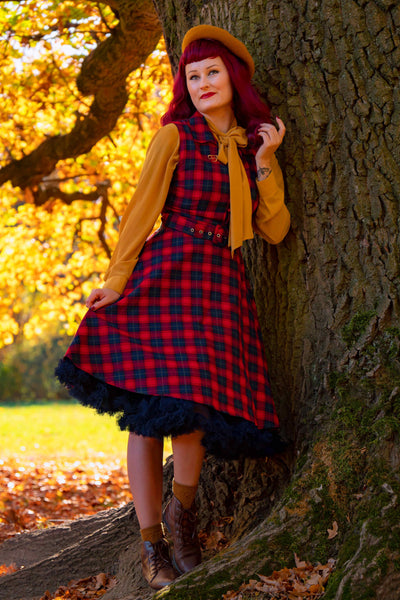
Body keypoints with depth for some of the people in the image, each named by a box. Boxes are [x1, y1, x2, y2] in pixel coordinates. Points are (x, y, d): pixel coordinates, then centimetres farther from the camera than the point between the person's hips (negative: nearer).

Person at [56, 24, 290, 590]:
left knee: (192, 405, -11)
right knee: (150, 409, -6)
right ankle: (152, 545, 3)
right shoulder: (174, 137, 3)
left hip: (224, 286, 3)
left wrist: (265, 162, -1)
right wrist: (116, 281, -6)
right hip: (166, 273, -3)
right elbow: (142, 210, 0)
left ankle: (182, 510, 15)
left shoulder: (255, 146, 14)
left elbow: (275, 230, 8)